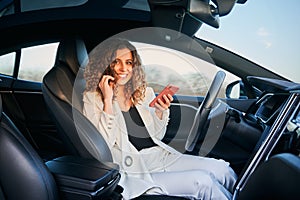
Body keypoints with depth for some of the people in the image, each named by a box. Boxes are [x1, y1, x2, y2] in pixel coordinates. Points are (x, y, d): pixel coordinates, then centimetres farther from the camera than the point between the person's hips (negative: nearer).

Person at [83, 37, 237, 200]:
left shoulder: (142, 92, 11)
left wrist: (160, 111, -4)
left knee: (222, 169, -11)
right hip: (133, 171, -5)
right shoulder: (92, 99, -4)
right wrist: (108, 101, -16)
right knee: (202, 182, -21)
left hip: (161, 155, 6)